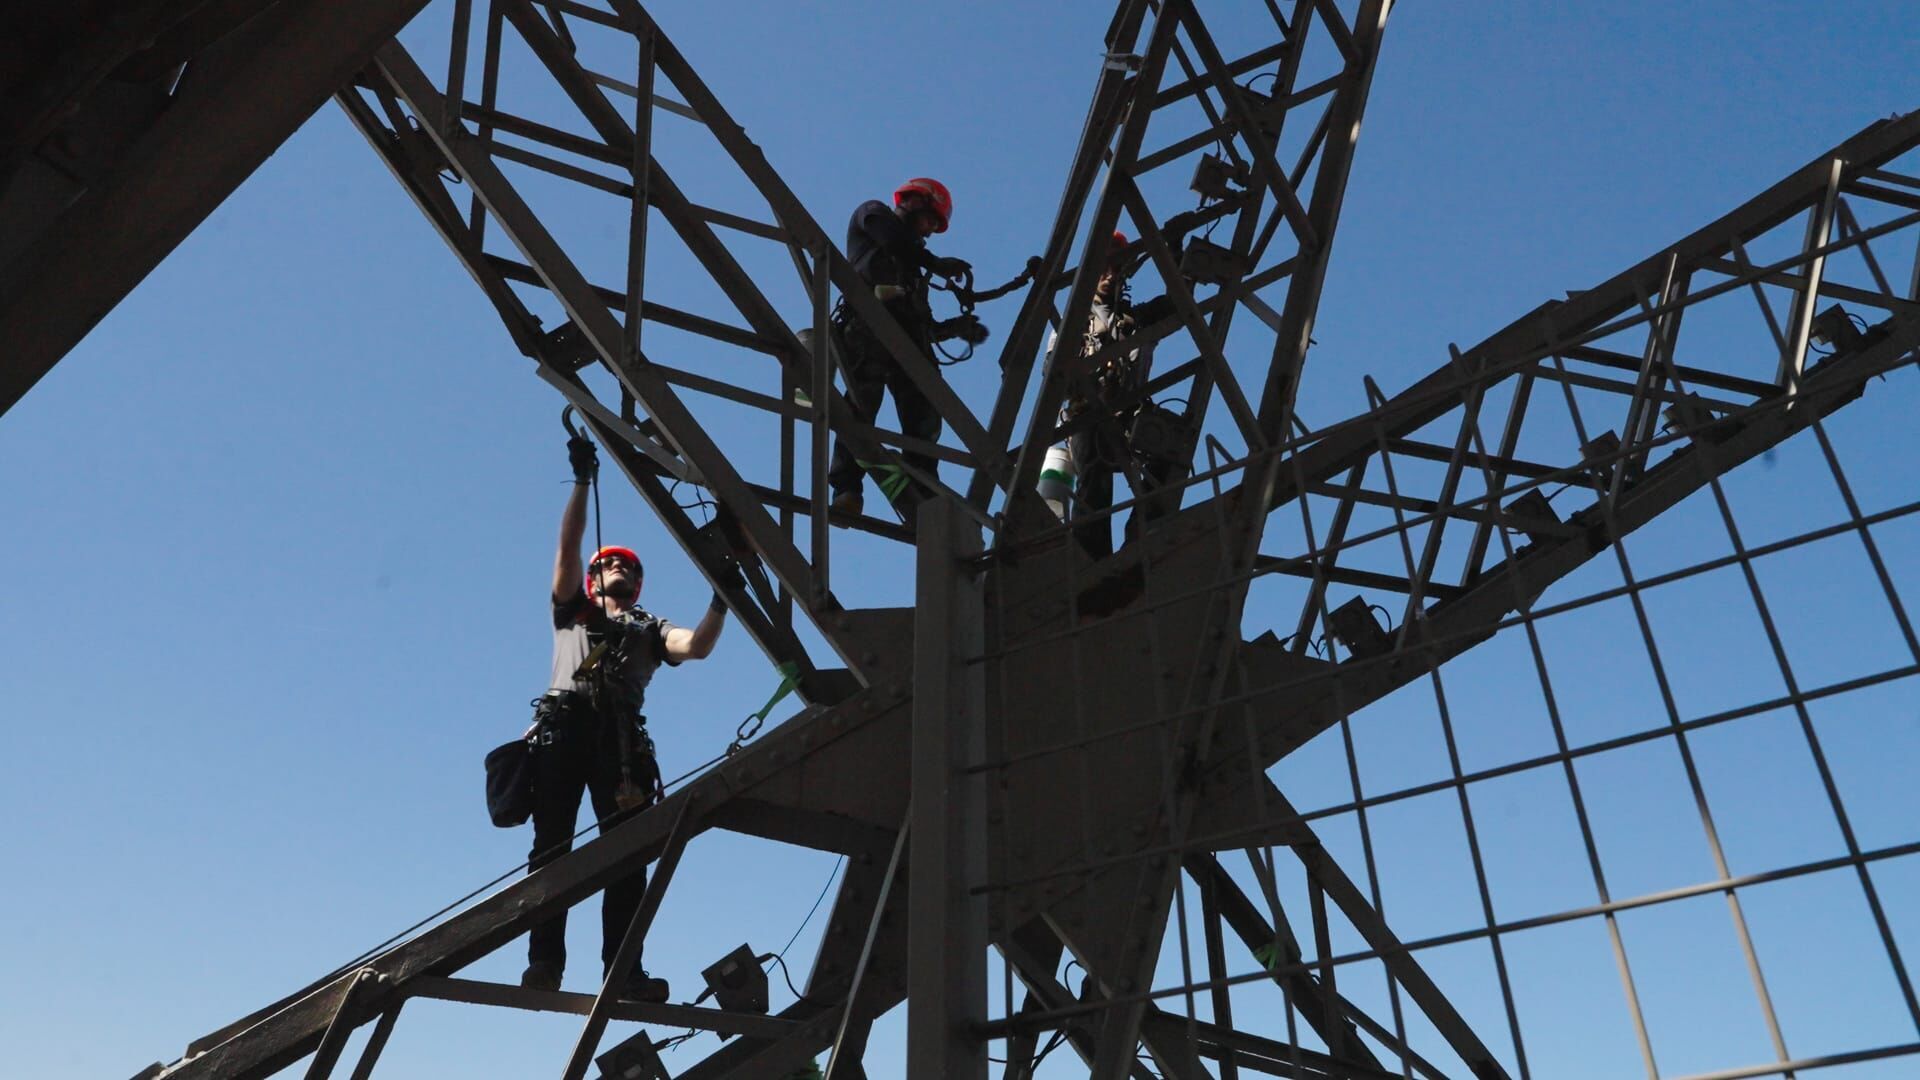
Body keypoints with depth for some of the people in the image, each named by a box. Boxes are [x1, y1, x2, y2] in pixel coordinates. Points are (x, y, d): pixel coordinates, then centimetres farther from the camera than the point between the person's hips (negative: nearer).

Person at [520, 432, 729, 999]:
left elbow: (696, 647, 8)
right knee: (552, 842, -10)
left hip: (622, 734, 0)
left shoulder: (651, 629, 30)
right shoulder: (573, 611, 30)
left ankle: (624, 969, -17)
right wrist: (582, 481, 11)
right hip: (564, 723, 0)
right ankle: (544, 961, -14)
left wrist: (720, 602, -4)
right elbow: (568, 547, 17)